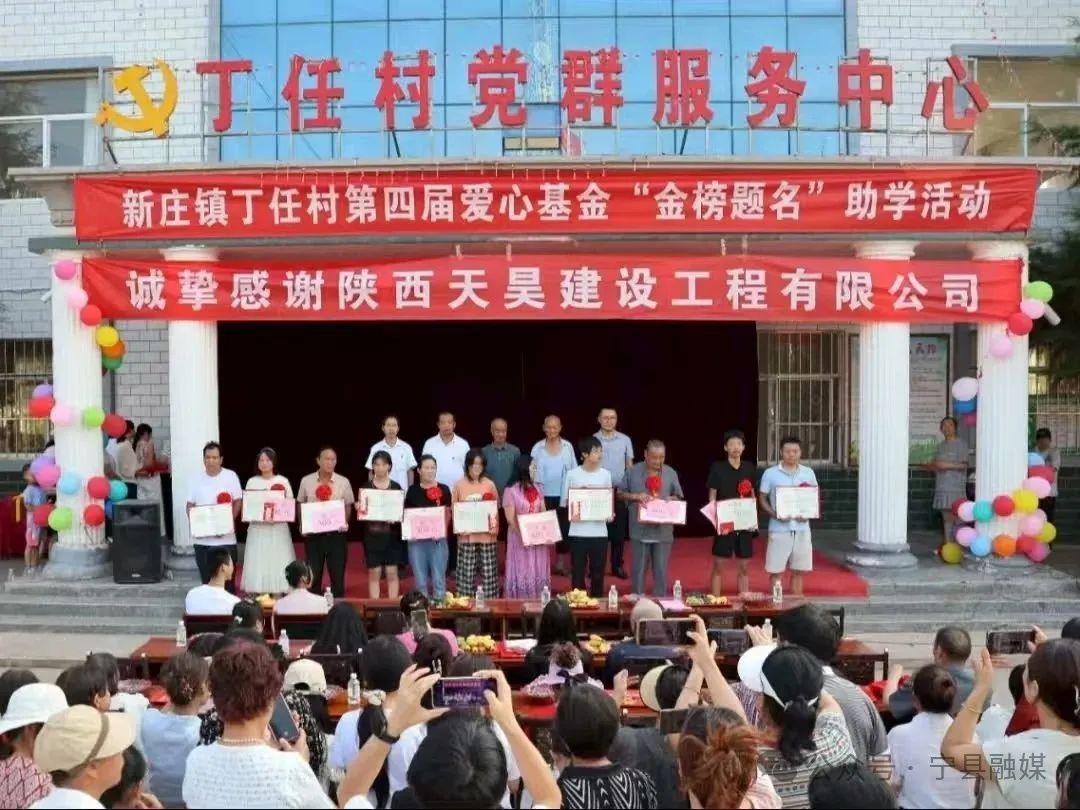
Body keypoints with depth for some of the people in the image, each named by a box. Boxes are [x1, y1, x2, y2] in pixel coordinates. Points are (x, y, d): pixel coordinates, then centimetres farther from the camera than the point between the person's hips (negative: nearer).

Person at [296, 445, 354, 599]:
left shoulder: (343, 482, 0)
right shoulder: (306, 481, 1)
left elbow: (347, 507, 7)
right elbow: (300, 506, 9)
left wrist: (344, 523, -10)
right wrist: (302, 526, -3)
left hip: (336, 533, 0)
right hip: (313, 533, 0)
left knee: (337, 575, 4)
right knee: (313, 575, 7)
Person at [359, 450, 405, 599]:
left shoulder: (396, 487, 4)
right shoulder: (365, 487, 3)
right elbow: (360, 510, 6)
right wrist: (358, 509, -16)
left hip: (391, 534, 0)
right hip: (372, 534, 0)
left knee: (392, 573, 4)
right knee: (374, 573, 4)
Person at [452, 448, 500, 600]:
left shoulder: (490, 484, 4)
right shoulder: (459, 485, 2)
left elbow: (496, 509, 6)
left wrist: (495, 529, -6)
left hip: (487, 534, 1)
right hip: (467, 534, -1)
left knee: (488, 571, 3)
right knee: (466, 571, 2)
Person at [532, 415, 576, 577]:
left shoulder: (568, 446, 2)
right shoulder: (537, 448, 0)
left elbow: (574, 471, 5)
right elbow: (533, 471, 3)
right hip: (544, 496, -1)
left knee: (564, 529, 4)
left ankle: (560, 564, 15)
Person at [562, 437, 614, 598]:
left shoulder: (605, 474, 4)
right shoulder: (572, 474, -4)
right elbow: (563, 502, 1)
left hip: (599, 532, 2)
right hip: (578, 532, -2)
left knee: (598, 573, 9)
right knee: (578, 572, 5)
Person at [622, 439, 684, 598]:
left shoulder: (671, 473, 4)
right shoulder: (633, 472, -1)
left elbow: (678, 497, 11)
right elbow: (620, 494, 3)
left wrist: (671, 499, -11)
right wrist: (635, 496, -14)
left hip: (663, 531, 1)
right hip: (640, 530, -1)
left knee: (661, 570, 8)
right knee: (639, 569, 8)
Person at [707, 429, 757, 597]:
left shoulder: (749, 468, 7)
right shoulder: (717, 468, -5)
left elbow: (752, 495, 15)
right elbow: (712, 497, -4)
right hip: (724, 523, -4)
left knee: (744, 567, 9)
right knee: (718, 566, 1)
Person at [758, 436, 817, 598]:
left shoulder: (808, 473, 6)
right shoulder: (770, 473, -2)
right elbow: (762, 499, 1)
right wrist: (774, 514, -15)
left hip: (801, 529, 3)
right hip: (779, 529, -3)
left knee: (799, 571, 10)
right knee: (776, 571, 2)